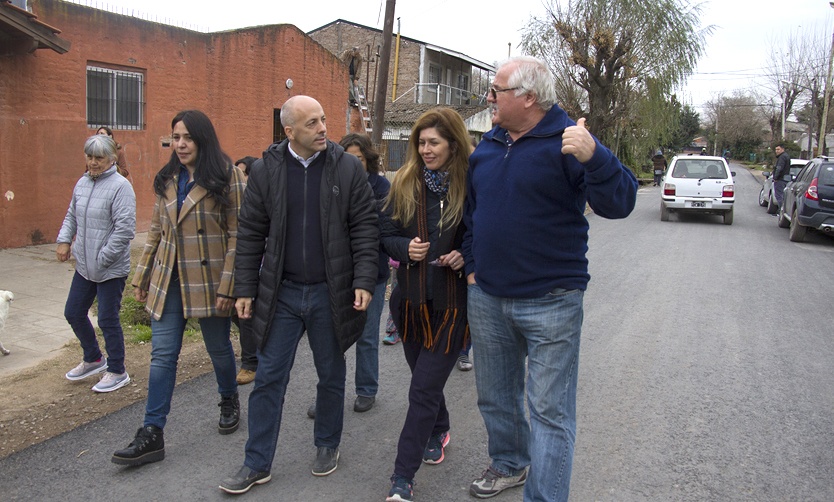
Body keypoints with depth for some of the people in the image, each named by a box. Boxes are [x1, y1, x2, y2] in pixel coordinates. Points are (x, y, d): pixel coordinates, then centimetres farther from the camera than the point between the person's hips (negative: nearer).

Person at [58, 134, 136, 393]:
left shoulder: (120, 186, -16)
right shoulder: (82, 183, 8)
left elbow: (125, 228, -22)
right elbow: (72, 216, 21)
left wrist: (103, 259, -19)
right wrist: (64, 239, 5)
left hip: (111, 270, -8)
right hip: (84, 267, 8)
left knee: (108, 320, 1)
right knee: (73, 313, 17)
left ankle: (117, 372, 20)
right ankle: (93, 360, 38)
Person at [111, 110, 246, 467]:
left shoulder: (227, 176, -9)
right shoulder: (167, 179, 9)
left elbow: (237, 235, -12)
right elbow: (156, 232, 14)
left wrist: (227, 287, -16)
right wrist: (142, 277, 13)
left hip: (209, 281, -4)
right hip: (169, 281, 5)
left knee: (218, 348, 12)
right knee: (162, 355, 3)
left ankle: (229, 402, 39)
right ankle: (152, 434, 10)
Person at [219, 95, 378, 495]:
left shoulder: (348, 168, -3)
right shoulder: (265, 170, 0)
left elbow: (364, 228, -4)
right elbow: (251, 234, 3)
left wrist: (364, 281, -12)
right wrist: (246, 289, 0)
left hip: (330, 293, -1)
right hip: (281, 293, 1)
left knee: (331, 375, 14)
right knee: (268, 379, 6)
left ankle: (327, 446, 35)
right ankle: (257, 463, 20)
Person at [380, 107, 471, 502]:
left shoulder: (471, 183, -7)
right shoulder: (405, 183, 3)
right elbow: (386, 234, 7)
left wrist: (465, 256, -17)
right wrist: (406, 248, -13)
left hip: (452, 301, -4)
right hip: (412, 297, 4)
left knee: (424, 388, -3)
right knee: (425, 378, 19)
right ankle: (438, 432, 48)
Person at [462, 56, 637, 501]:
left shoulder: (568, 140, -10)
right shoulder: (487, 146, 9)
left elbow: (619, 204, -21)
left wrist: (593, 157, -38)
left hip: (549, 304, -6)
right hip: (487, 298, 7)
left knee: (550, 411, 1)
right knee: (494, 397, 21)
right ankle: (510, 464, 44)